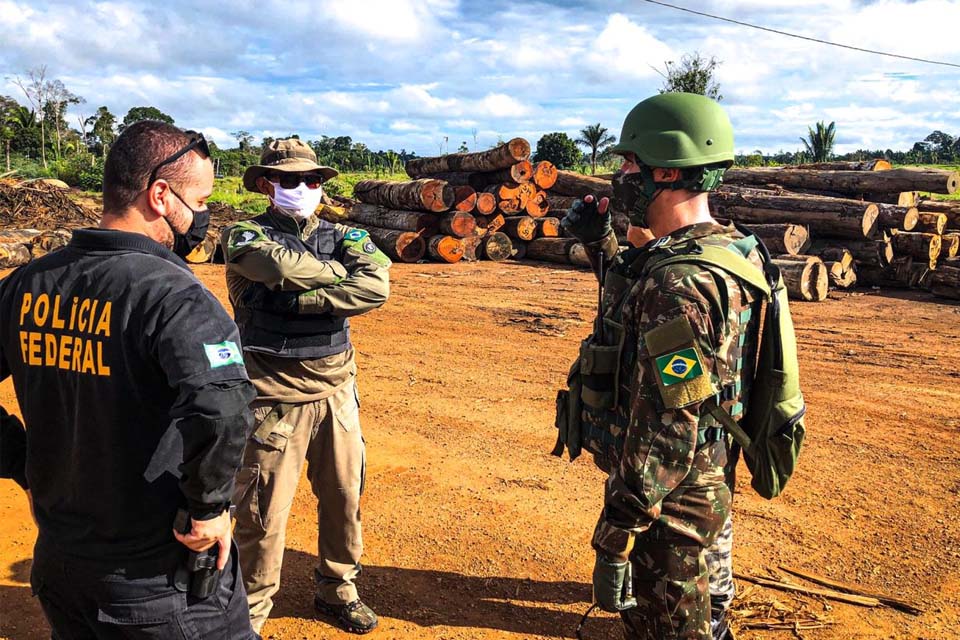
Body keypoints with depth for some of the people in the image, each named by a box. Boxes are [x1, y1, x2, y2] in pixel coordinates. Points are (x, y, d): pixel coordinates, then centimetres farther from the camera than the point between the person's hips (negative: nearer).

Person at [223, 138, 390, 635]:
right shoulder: (245, 236, -3)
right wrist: (340, 272, -9)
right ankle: (250, 611, 25)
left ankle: (338, 591, 37)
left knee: (344, 499, 15)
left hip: (336, 391, 4)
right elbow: (282, 266, -26)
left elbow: (376, 287, -13)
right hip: (274, 395, -4)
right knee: (263, 513, 4)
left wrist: (301, 300, -19)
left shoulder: (342, 236, 6)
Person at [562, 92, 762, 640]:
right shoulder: (727, 250, 2)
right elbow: (640, 313, 20)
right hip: (712, 484, 9)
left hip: (667, 499, -9)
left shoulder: (679, 283, -29)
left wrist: (615, 537, -23)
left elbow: (664, 436, -29)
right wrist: (601, 244, 13)